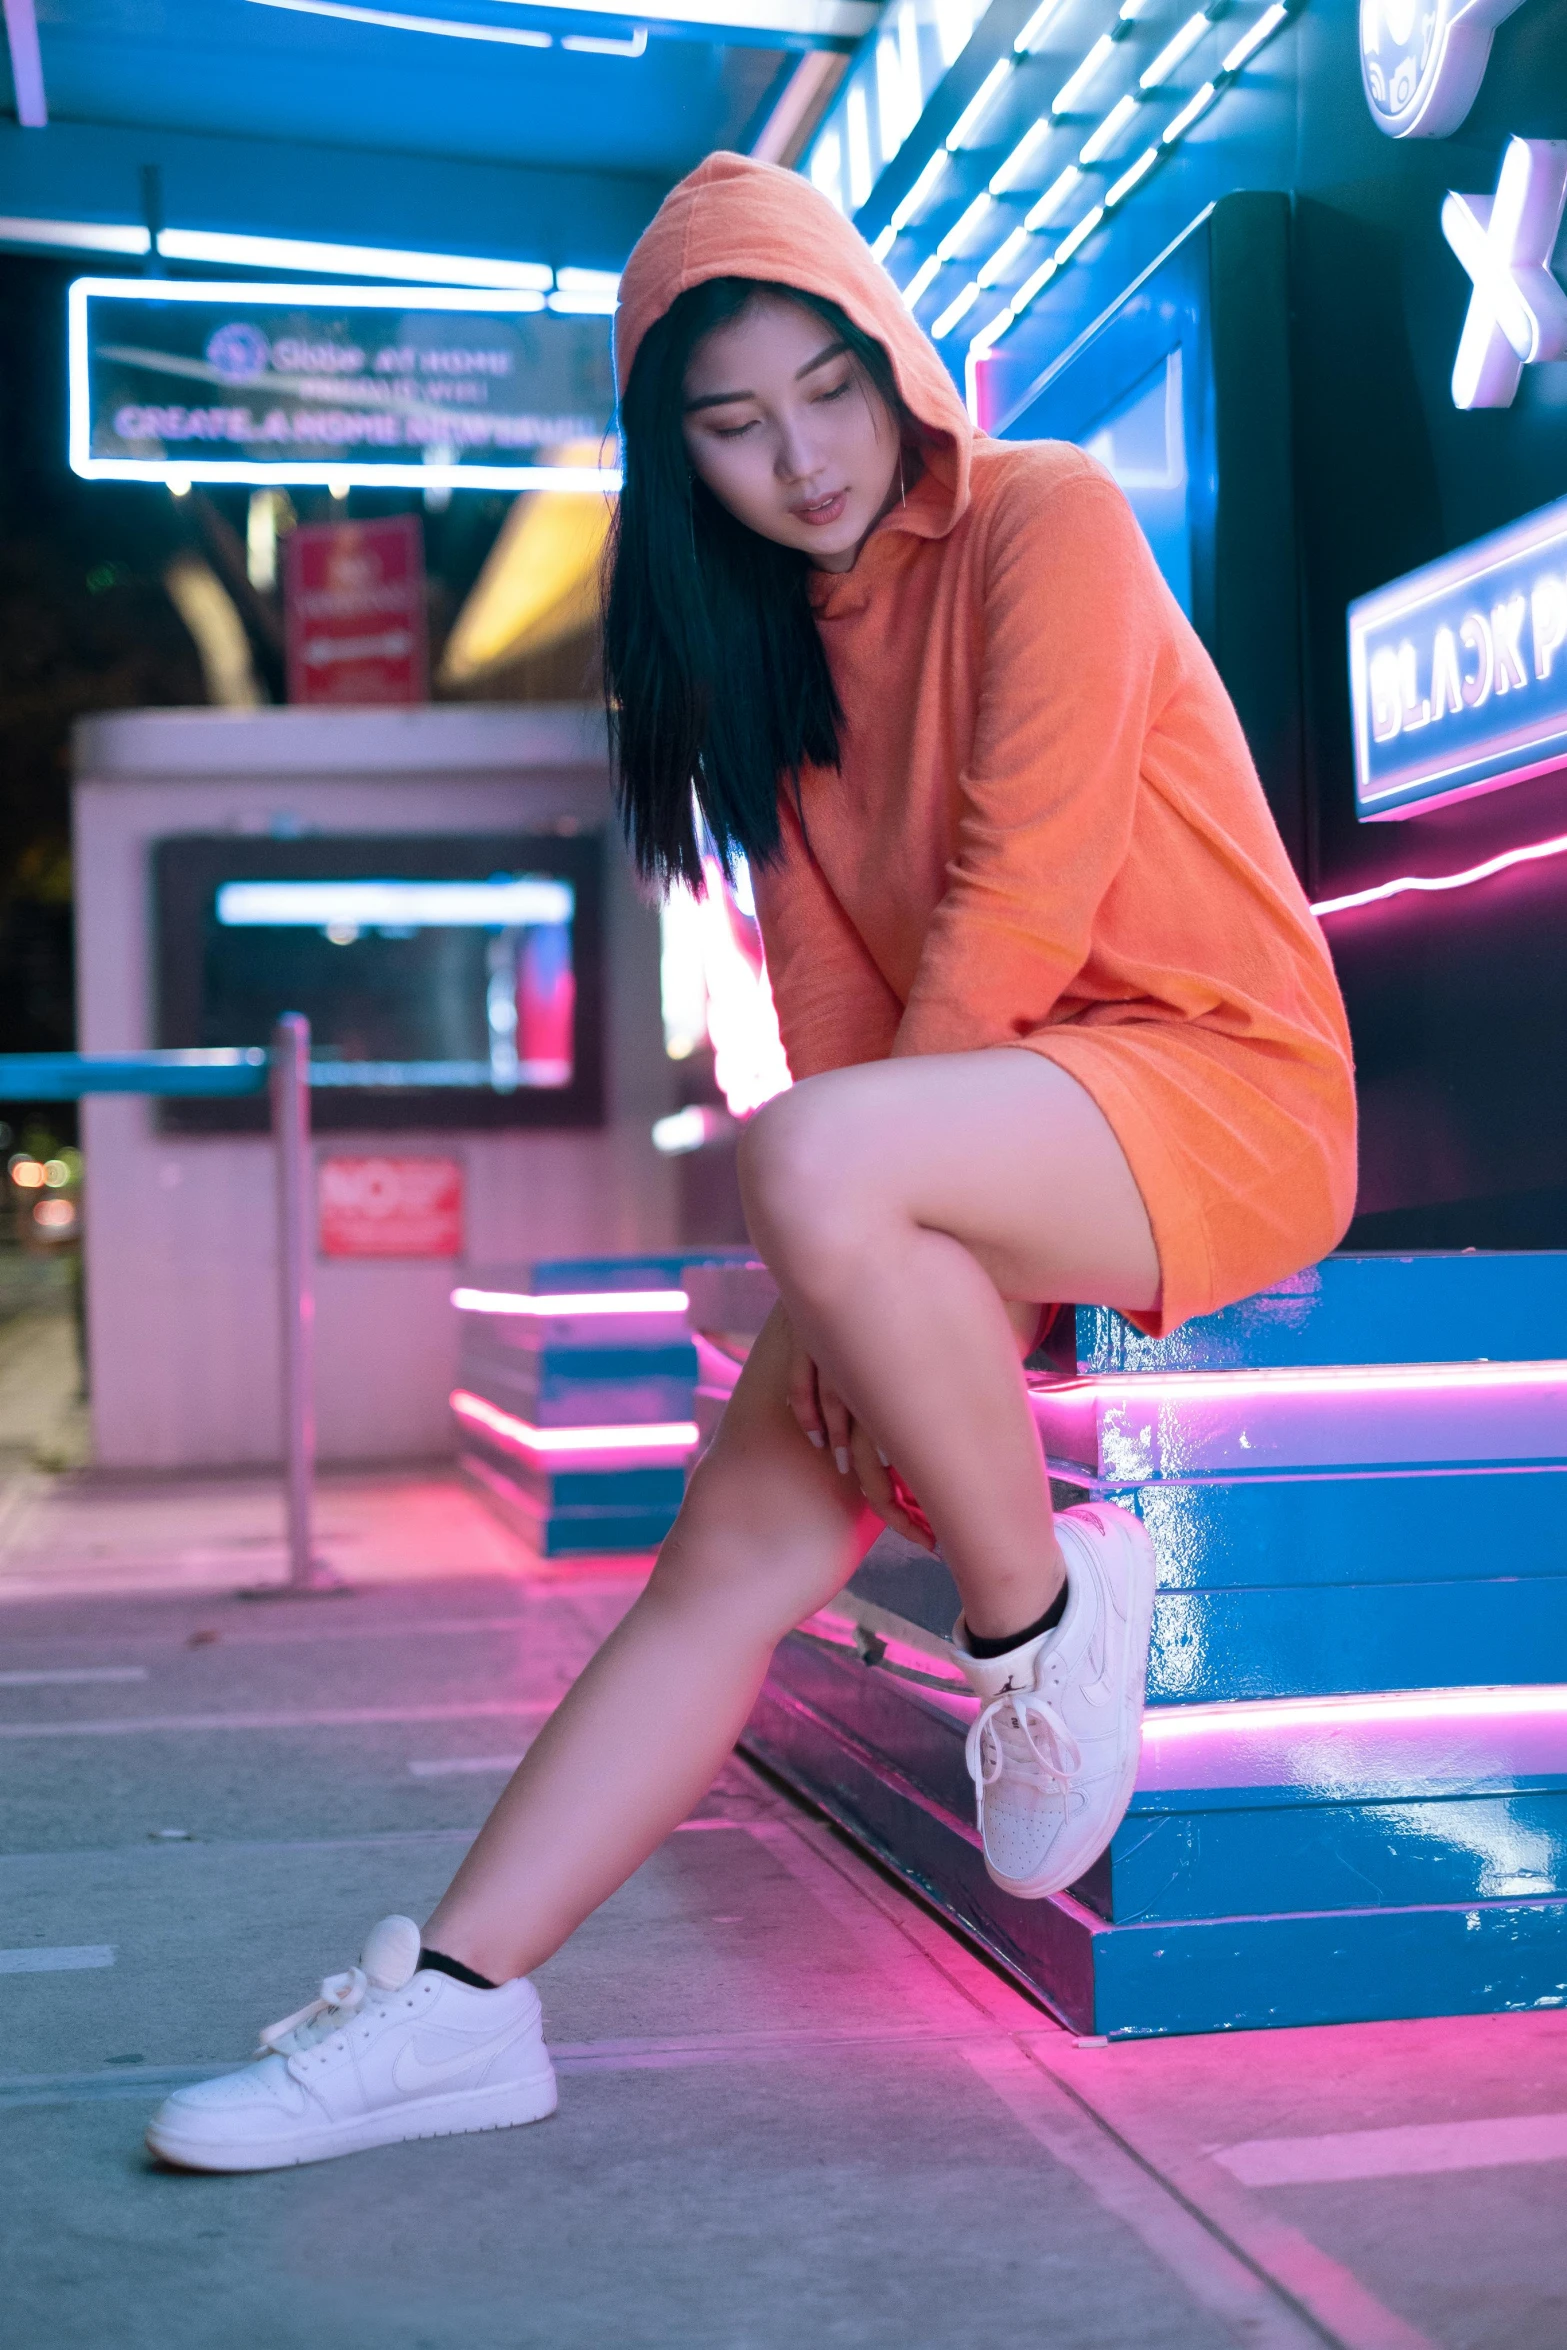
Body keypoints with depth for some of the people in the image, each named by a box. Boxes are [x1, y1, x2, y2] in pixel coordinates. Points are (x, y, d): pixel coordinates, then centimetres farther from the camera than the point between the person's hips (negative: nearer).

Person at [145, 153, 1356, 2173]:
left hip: (1217, 1083, -6)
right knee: (741, 1537, -9)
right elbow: (826, 963, 6)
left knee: (808, 1165, -34)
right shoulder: (778, 636, 14)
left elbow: (1027, 886, -16)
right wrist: (859, 1274, -7)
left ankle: (1042, 1615, -14)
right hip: (972, 1129, 6)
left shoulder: (1046, 515, -7)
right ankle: (459, 2000, -7)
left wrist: (848, 1204, -13)